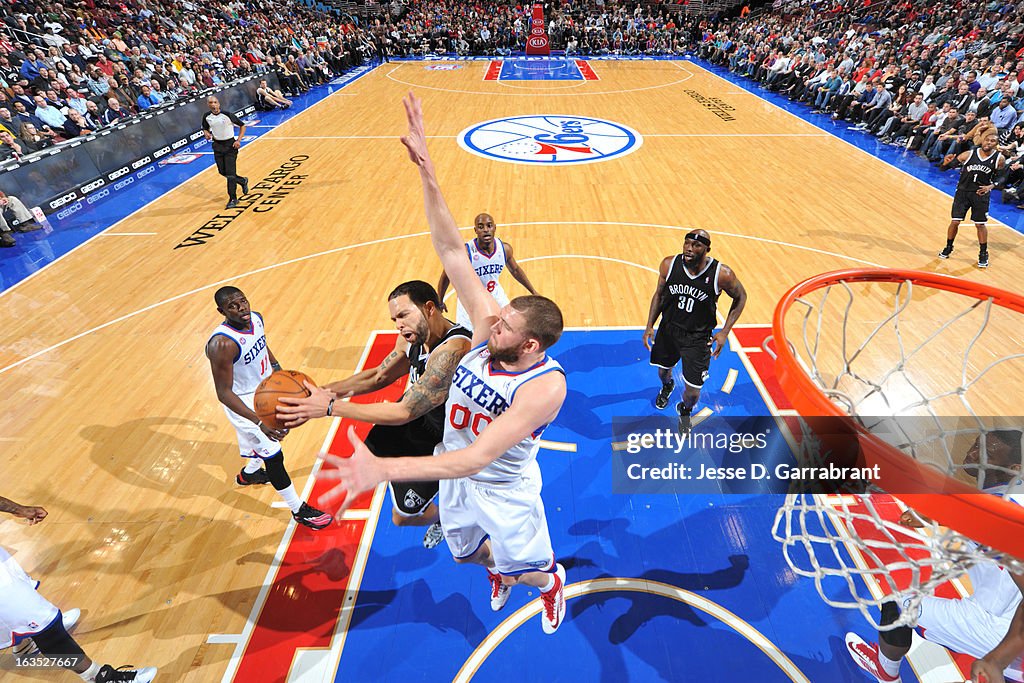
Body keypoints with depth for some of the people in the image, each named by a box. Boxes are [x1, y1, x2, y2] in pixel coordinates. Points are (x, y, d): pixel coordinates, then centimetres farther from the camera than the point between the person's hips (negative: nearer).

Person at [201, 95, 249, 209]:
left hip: (230, 144, -5)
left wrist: (238, 140, -16)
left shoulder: (227, 115, -14)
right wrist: (207, 134, -9)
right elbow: (205, 129, 15)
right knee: (222, 172, 9)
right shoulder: (207, 116, -1)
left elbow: (242, 126, -6)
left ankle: (233, 199, 0)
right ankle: (242, 181, 36)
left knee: (230, 173, -9)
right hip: (217, 145, 5)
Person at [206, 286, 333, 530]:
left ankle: (249, 473, 57)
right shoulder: (222, 344, -34)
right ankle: (299, 510, 14)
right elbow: (224, 393, -32)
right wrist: (259, 422, -41)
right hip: (244, 401, -9)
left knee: (279, 430, 30)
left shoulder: (256, 318, -11)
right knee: (273, 455, -3)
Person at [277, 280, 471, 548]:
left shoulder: (452, 350, -38)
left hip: (440, 443, -8)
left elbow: (404, 412, -36)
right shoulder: (412, 337, -10)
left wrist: (330, 406, -33)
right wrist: (328, 390, -9)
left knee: (402, 517, 5)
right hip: (415, 415, 8)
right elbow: (379, 376, 5)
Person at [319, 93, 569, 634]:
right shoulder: (491, 327, -22)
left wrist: (383, 469, -55)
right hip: (455, 472, 6)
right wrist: (427, 172, -35)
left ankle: (552, 582, 59)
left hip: (504, 488, -5)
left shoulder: (545, 386, -37)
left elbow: (476, 457, -44)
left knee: (529, 569, 21)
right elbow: (452, 251, -25)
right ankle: (498, 571, 67)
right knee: (468, 552, 31)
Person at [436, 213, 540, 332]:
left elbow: (515, 270, 7)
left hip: (496, 294, 4)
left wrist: (533, 292, 13)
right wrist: (439, 302, -2)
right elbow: (446, 276, -12)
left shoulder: (505, 248, -13)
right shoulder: (465, 252, -27)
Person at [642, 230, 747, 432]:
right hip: (668, 329, 3)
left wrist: (725, 332, -10)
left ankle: (684, 411, 40)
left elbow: (740, 297, -4)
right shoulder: (669, 264, -16)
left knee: (693, 393, 2)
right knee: (663, 370, 26)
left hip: (698, 338, -2)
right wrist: (649, 326, -3)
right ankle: (667, 386, 66)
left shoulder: (722, 274, -23)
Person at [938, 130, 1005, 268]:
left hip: (981, 194, 0)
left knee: (980, 224, 5)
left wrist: (991, 186, -11)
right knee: (955, 222, -1)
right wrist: (946, 163, -26)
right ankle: (948, 247, 22)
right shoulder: (969, 154, -8)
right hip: (963, 191, 0)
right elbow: (944, 168, -4)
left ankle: (983, 254, 19)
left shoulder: (999, 159, -7)